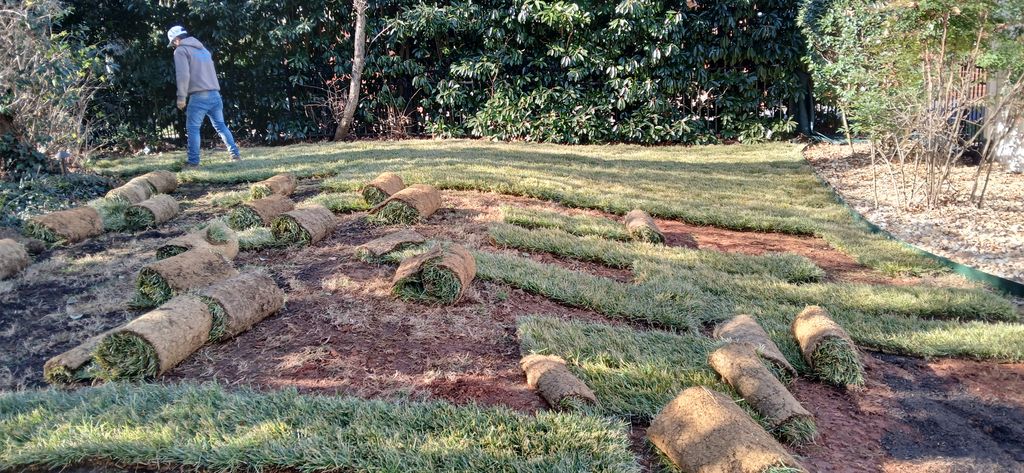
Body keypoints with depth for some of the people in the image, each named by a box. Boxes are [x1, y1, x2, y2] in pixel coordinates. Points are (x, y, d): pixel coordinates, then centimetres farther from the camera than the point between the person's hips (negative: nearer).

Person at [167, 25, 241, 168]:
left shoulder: (181, 50, -2)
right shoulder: (203, 49, 23)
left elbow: (183, 75, -13)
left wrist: (181, 97, -10)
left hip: (199, 97, -7)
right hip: (215, 94, 7)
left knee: (193, 129, -2)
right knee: (221, 126, 15)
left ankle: (193, 161, -5)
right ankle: (236, 154, 12)